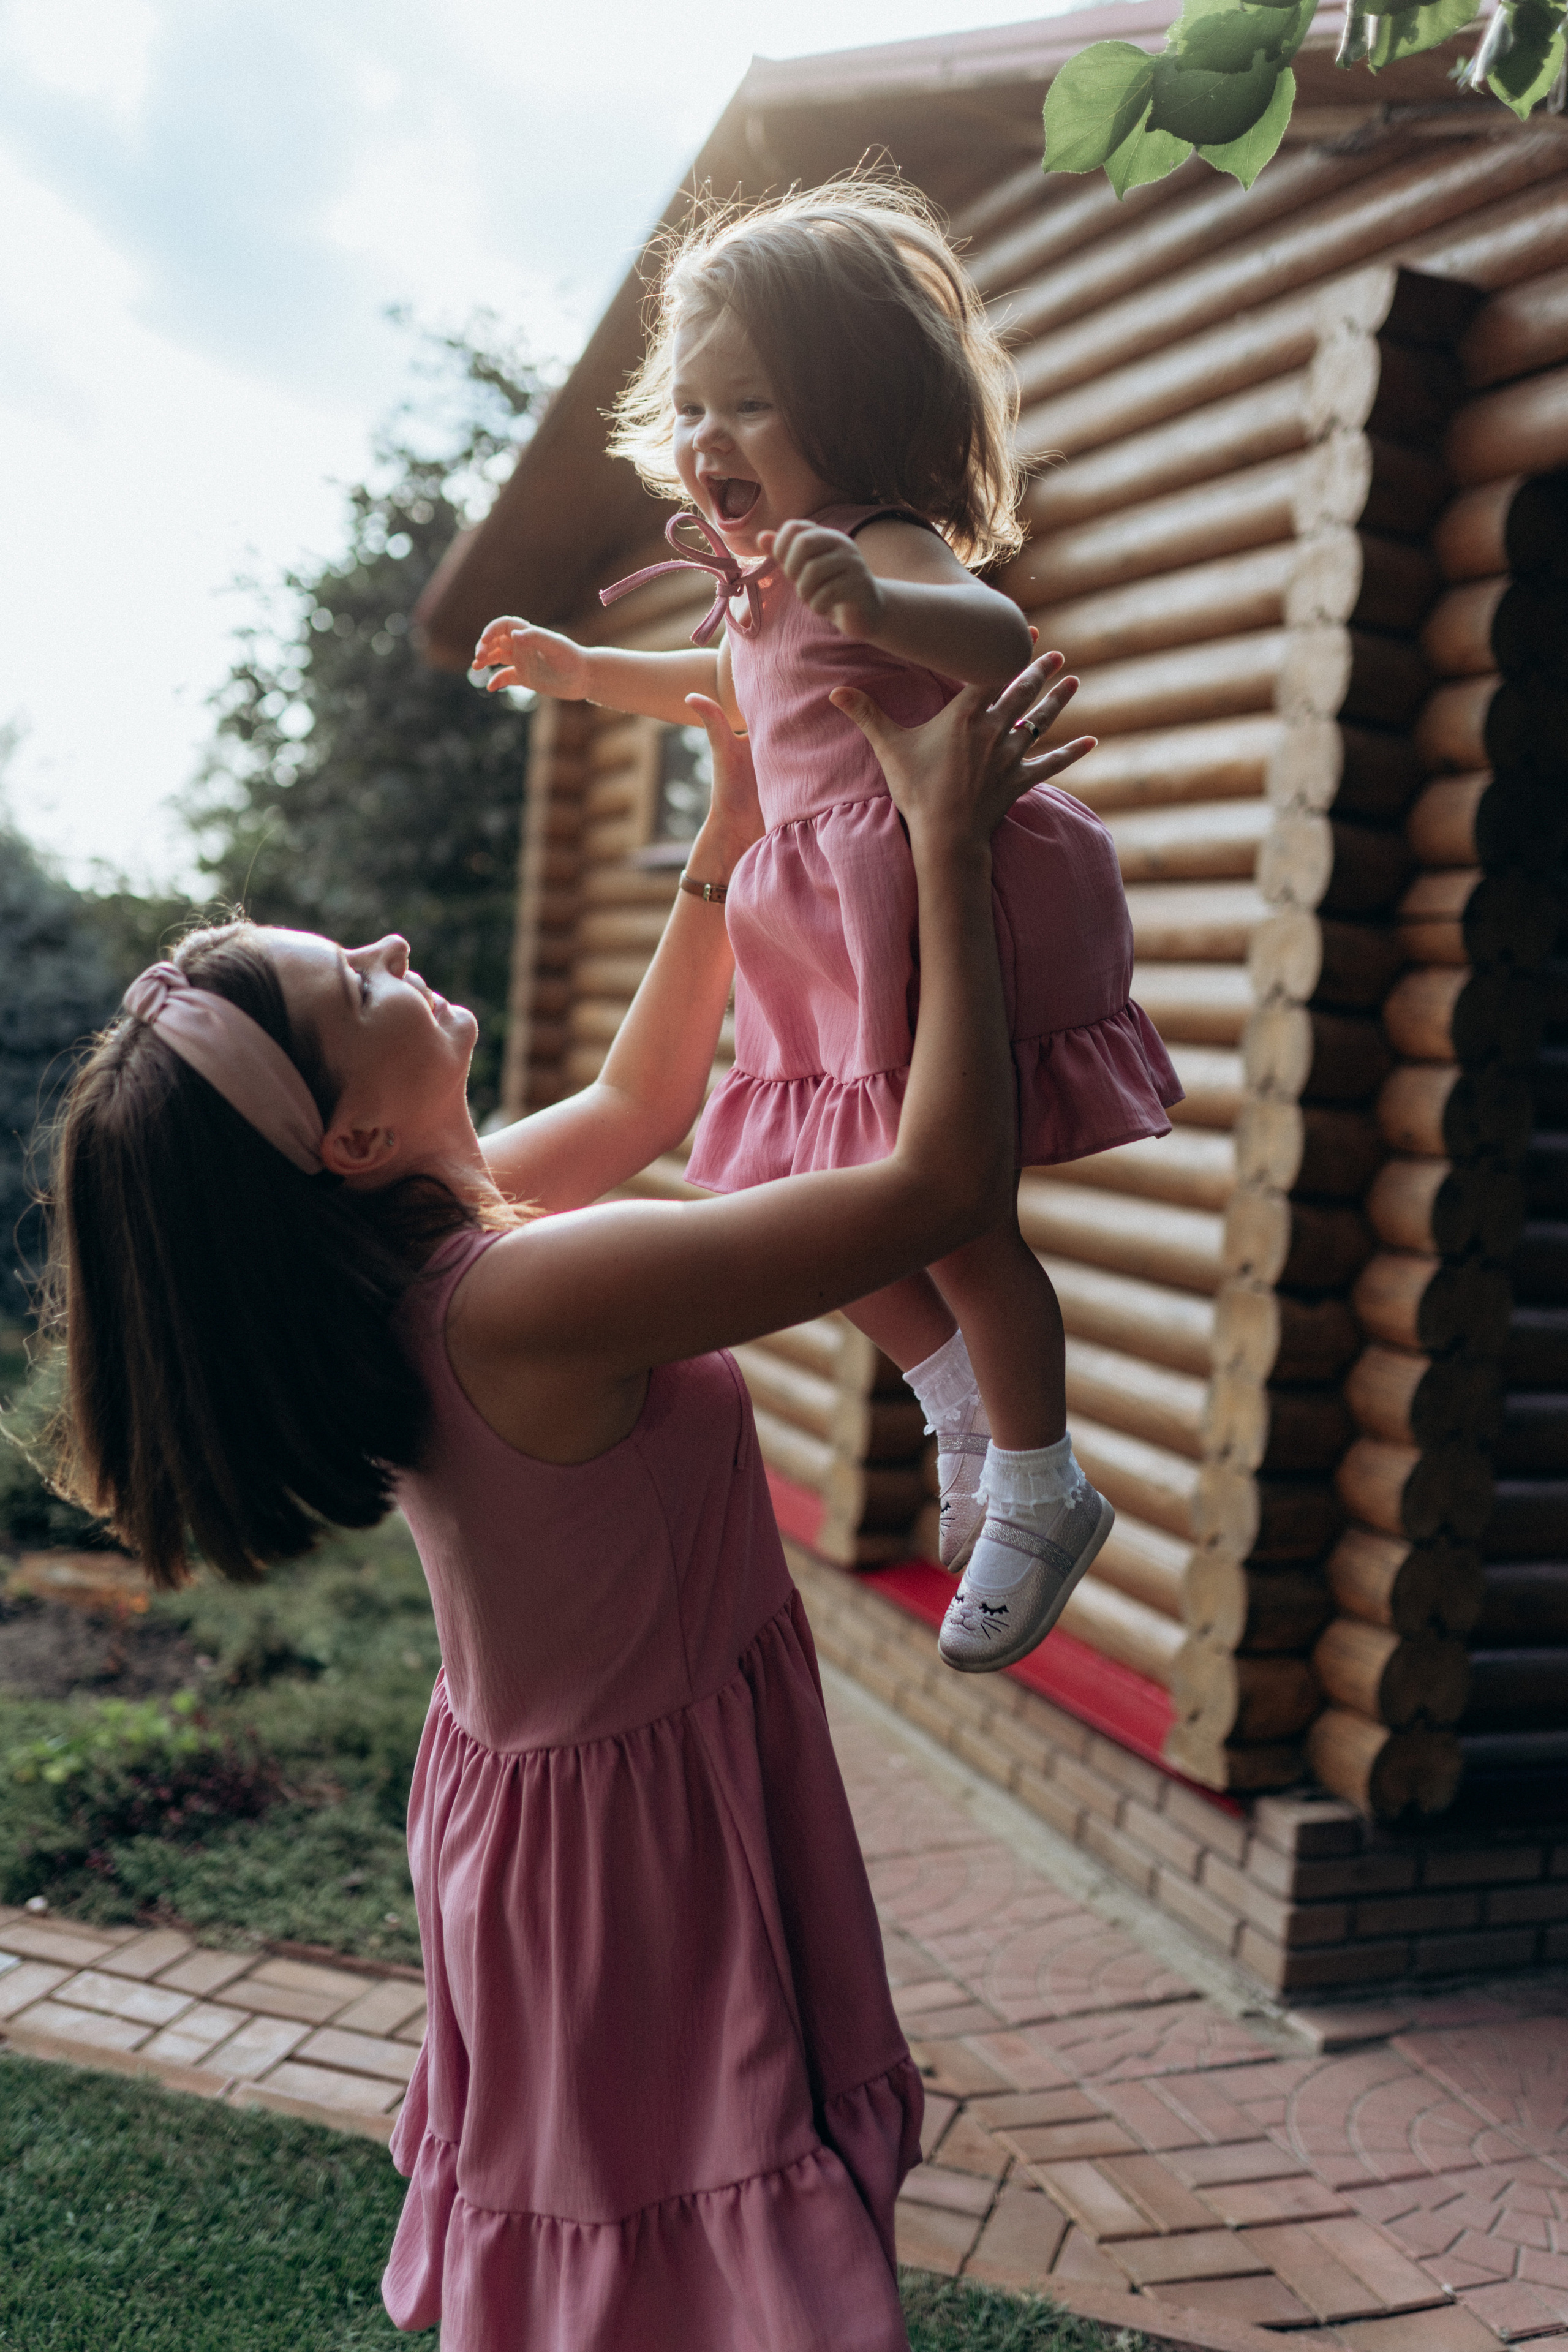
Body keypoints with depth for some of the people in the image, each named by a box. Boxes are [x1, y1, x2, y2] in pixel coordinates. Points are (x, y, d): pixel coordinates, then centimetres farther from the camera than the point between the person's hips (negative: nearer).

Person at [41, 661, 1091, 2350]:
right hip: (652, 1835, -8)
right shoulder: (526, 1300, -35)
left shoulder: (397, 1249, -7)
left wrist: (733, 832, 6)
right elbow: (947, 1179, -33)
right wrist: (947, 850, -25)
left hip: (530, 1780, 8)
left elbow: (637, 1100, 9)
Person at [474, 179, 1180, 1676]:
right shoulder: (764, 573, 15)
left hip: (935, 902, -9)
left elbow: (1000, 640, -34)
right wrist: (582, 671, 36)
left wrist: (874, 601, -52)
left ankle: (1039, 1497, 13)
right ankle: (965, 1407, 34)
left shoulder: (879, 544, -13)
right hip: (831, 934, 10)